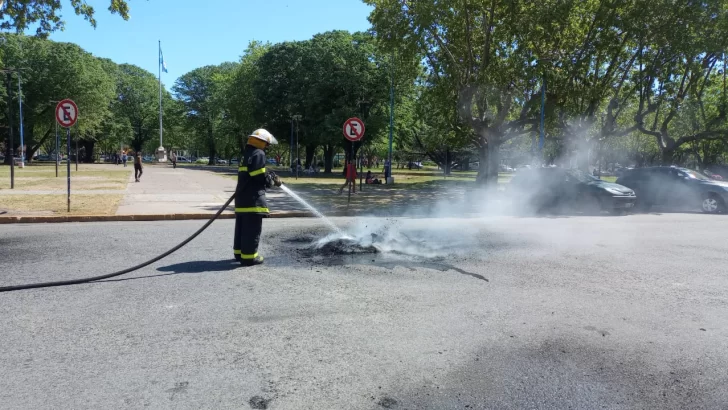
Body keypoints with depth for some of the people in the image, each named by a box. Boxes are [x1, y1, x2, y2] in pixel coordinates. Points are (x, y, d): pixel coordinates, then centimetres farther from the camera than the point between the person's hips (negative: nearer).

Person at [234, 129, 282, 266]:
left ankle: (239, 252, 24)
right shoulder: (259, 154, -11)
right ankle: (249, 256, -4)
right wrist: (272, 182, -1)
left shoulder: (247, 154, 20)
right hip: (253, 197, -10)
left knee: (242, 226, 16)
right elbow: (260, 176, -18)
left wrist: (272, 177, 15)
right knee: (252, 228, -6)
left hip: (242, 196, 10)